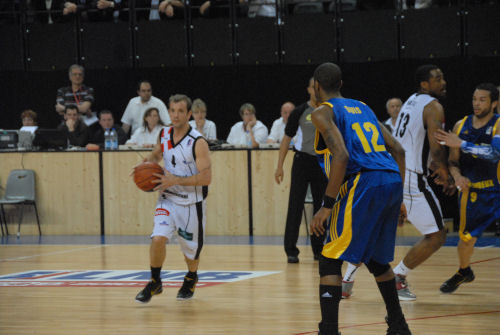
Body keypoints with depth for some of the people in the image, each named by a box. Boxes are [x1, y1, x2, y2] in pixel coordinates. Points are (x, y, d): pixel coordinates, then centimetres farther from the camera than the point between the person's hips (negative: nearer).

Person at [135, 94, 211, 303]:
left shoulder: (198, 143, -20)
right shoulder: (164, 135, -2)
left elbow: (206, 177, -24)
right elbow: (156, 154, 21)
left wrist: (175, 180, -28)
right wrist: (147, 163, -2)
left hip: (191, 203, -3)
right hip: (168, 199, 3)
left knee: (190, 248, 12)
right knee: (158, 238, -17)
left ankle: (191, 279, 43)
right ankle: (155, 283, 3)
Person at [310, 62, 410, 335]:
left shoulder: (323, 113, 2)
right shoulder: (362, 108, 25)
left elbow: (341, 156, -14)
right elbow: (397, 150, 21)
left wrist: (327, 206, -14)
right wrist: (399, 198, 24)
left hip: (363, 184, -7)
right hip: (392, 181, 8)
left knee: (330, 261, -3)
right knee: (375, 258, 25)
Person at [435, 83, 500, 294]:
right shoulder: (461, 125, -1)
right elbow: (453, 160, 5)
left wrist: (461, 143, -36)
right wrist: (457, 175, -17)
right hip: (472, 190, 4)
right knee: (466, 237, 10)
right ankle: (463, 273, 38)